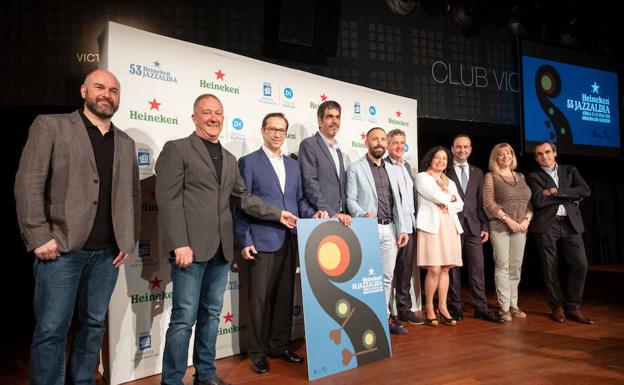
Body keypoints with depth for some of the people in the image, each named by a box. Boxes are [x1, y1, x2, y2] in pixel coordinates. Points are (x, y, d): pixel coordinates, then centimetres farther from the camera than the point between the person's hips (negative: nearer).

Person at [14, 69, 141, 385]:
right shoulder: (50, 125, 0)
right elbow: (28, 184, -6)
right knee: (51, 330, 1)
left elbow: (133, 194, 15)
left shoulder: (126, 143, 14)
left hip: (108, 252, 5)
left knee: (94, 323, 14)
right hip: (61, 249, -4)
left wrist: (130, 240, 7)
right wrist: (39, 238, -12)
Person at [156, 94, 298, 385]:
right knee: (184, 318, -3)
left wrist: (277, 214, 13)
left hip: (220, 249, 6)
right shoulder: (176, 149, -2)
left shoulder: (229, 158, 18)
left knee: (211, 314, 14)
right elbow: (168, 200, -9)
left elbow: (243, 197, 20)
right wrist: (180, 244, -17)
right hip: (191, 247, -6)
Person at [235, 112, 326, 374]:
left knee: (285, 296, 12)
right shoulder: (248, 162, -1)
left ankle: (280, 346, 26)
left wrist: (311, 214, -4)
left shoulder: (293, 165, 16)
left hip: (290, 241, 5)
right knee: (260, 298, 2)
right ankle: (257, 352, 16)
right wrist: (244, 241, -10)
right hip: (262, 242, -5)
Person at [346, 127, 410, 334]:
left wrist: (403, 228, 7)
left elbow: (399, 202, 13)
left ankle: (384, 316, 22)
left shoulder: (393, 170, 16)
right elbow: (351, 199, -4)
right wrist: (363, 214, -22)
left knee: (387, 276, 10)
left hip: (390, 228, 5)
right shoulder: (356, 168, 1)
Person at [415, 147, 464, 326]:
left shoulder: (450, 182, 25)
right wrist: (450, 197, 7)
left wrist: (446, 201, -3)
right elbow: (436, 196, -11)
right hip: (432, 225, -6)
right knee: (434, 269, -10)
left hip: (450, 227, 6)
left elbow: (459, 205, 14)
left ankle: (442, 307, 10)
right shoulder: (422, 177, 5)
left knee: (445, 269, 3)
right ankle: (429, 307, 3)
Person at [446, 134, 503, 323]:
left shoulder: (477, 173, 16)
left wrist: (485, 226, 6)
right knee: (453, 268, 3)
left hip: (474, 226, 3)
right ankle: (456, 307, 12)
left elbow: (482, 201, 13)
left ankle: (481, 308, 8)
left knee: (477, 268, 1)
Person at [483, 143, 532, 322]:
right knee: (502, 266, -5)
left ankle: (514, 305, 14)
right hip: (500, 227, -4)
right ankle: (504, 307, 0)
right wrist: (508, 220, -13)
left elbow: (529, 202, 14)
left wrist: (527, 219, -3)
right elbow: (489, 203, -7)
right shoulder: (490, 177, 1)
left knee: (516, 267, 6)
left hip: (520, 228, 4)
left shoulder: (521, 177, 15)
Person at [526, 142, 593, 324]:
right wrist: (569, 197, -5)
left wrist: (557, 192, -9)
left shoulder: (570, 170, 16)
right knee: (550, 267, 0)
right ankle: (557, 307, 14)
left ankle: (572, 307, 9)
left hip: (571, 223, 2)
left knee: (580, 264, -4)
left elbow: (585, 191, -1)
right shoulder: (533, 177, 7)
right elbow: (539, 201, -9)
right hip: (546, 225, -2)